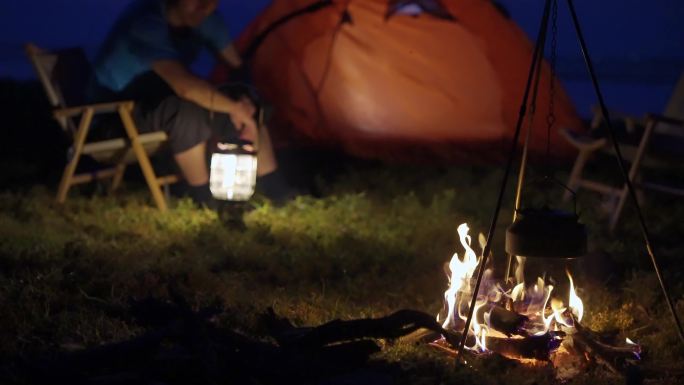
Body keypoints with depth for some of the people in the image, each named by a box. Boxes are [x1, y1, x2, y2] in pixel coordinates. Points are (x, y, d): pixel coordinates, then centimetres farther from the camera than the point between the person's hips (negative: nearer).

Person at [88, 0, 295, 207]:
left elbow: (237, 68, -2)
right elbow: (183, 85, -43)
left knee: (250, 106, -5)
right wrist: (236, 107, -35)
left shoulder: (203, 17, -8)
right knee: (189, 112, -37)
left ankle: (272, 183, 4)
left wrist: (244, 103, -21)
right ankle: (204, 196, -19)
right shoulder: (146, 23, -34)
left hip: (161, 95, 8)